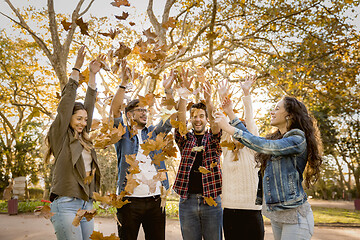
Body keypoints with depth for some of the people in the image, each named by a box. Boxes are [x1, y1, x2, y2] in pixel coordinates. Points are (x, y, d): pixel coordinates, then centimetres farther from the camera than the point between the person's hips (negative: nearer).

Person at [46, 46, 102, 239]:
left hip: (86, 204, 6)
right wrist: (77, 68, -1)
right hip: (65, 204, -6)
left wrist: (92, 75, 18)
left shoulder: (84, 138, 15)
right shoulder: (61, 136, 1)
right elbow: (67, 101, -2)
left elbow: (89, 105, 17)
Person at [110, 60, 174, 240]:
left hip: (155, 199, 3)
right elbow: (115, 110, -7)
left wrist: (168, 90, -3)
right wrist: (123, 83, -16)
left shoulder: (154, 132, 16)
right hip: (130, 199, -3)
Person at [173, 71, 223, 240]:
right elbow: (180, 119, -9)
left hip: (212, 201, -1)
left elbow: (215, 122, -15)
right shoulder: (185, 139, 8)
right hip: (187, 201, 1)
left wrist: (208, 101, -34)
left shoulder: (213, 139, 5)